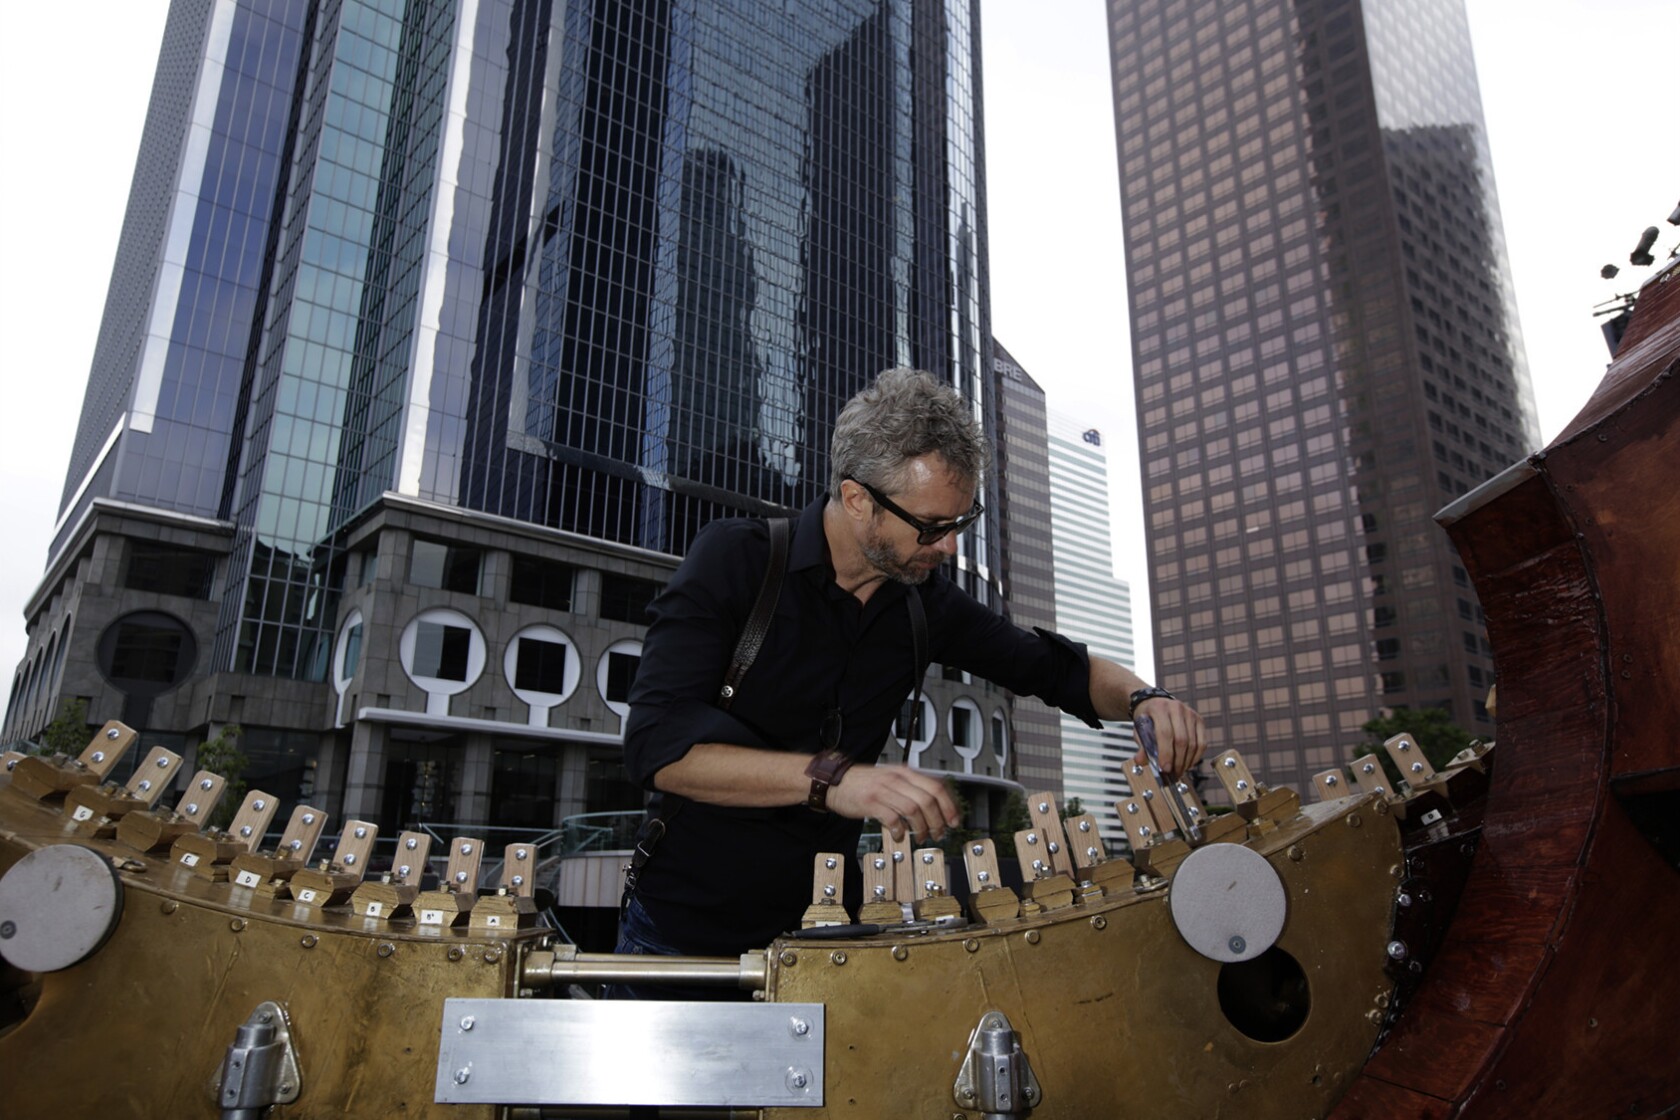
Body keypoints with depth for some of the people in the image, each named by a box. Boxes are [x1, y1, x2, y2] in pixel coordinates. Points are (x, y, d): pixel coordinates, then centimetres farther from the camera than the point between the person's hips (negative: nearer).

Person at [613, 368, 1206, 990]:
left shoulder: (924, 599, -2)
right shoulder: (733, 559, -16)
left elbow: (1058, 668, 9)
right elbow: (657, 743, -27)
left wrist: (1141, 697, -13)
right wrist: (831, 778, -40)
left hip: (819, 930, 3)